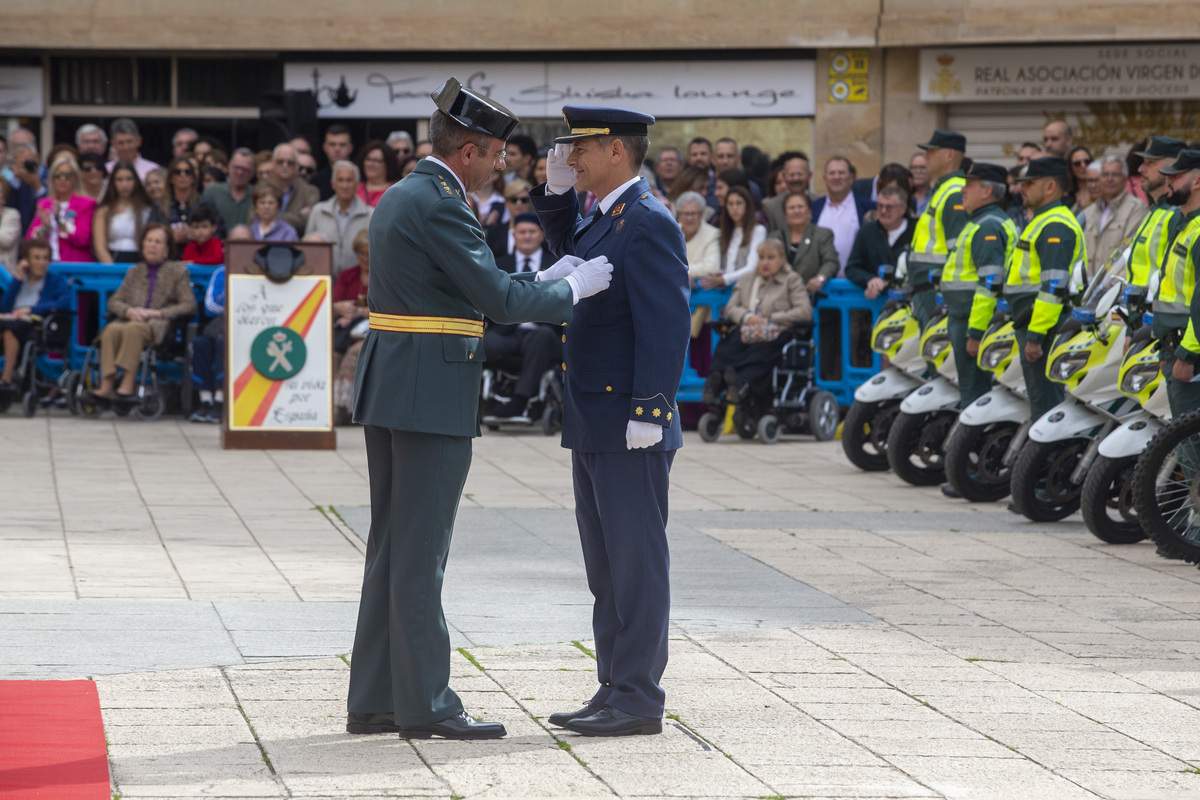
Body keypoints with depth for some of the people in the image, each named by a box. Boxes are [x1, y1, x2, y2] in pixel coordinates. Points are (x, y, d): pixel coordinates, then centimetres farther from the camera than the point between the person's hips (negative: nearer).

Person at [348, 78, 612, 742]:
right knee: (421, 552, -6)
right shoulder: (439, 205, -15)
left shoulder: (399, 197, 16)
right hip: (432, 393, -10)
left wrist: (542, 283, 14)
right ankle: (424, 704, -2)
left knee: (392, 548, 12)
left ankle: (374, 701, 15)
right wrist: (572, 290, -4)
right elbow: (498, 299, -17)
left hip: (389, 388, 10)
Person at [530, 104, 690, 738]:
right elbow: (570, 252, 35)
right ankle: (616, 692, 19)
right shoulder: (606, 217, 14)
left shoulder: (648, 223, -15)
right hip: (594, 426, 10)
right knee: (607, 568, 13)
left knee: (636, 563, -5)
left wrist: (647, 413, -23)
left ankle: (638, 700, -1)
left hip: (630, 430, -10)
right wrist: (556, 191, 18)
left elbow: (667, 324, -20)